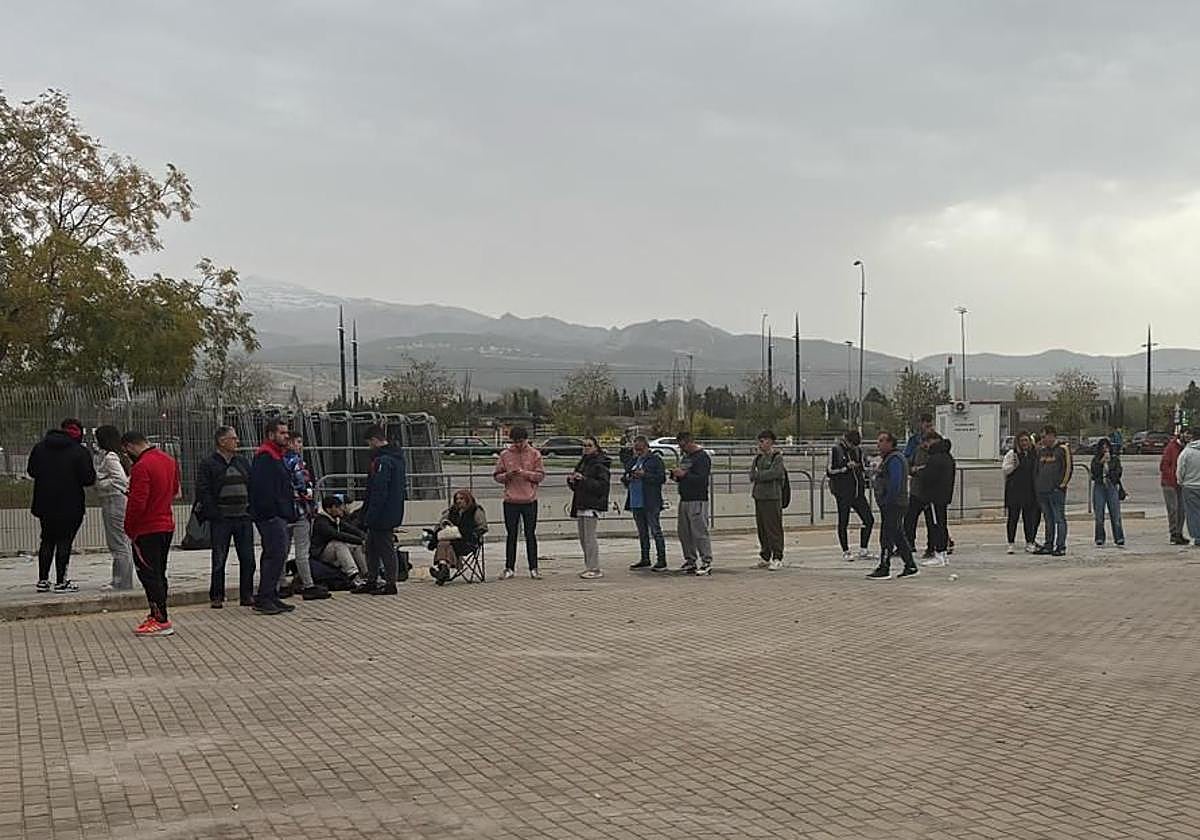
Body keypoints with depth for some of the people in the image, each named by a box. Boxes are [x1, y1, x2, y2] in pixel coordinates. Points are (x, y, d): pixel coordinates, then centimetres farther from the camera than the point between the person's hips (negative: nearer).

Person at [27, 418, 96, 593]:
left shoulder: (39, 447, 4)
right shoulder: (79, 452, -12)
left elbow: (31, 471, 12)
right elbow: (89, 479, -13)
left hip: (44, 505, 5)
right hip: (70, 506, -5)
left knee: (47, 541, 15)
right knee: (64, 542, 1)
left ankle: (43, 580, 17)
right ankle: (61, 582, 1)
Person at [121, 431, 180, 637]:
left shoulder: (142, 467, -19)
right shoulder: (169, 460, 9)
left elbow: (137, 502, -22)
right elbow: (174, 491, 20)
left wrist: (129, 529, -10)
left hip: (147, 530, -9)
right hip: (167, 526, 9)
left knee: (149, 575, -5)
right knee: (159, 573, 16)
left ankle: (161, 621, -6)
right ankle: (157, 614, 22)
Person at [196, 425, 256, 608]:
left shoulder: (243, 461, 14)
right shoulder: (208, 464, -1)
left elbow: (252, 486, 17)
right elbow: (203, 492, -7)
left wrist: (251, 508, 5)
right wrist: (214, 513, -15)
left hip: (244, 517, 4)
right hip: (220, 519, -4)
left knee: (247, 559, 4)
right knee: (219, 560, 2)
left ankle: (246, 595, 13)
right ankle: (216, 597, 10)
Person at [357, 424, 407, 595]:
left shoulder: (382, 460, -19)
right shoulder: (397, 456, 13)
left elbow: (379, 491, -23)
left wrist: (370, 515, -20)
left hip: (382, 515, -10)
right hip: (392, 514, 10)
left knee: (385, 547, -2)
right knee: (372, 548, 17)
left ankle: (390, 583, 5)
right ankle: (372, 582, 23)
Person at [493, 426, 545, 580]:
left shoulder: (534, 454, 2)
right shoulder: (505, 454, 4)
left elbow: (541, 475, 0)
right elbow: (497, 475, 6)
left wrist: (525, 473, -15)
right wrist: (507, 475, -14)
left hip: (530, 501, -1)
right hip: (510, 501, 1)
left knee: (531, 535, 4)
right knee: (510, 535, 5)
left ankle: (533, 568, 10)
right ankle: (509, 568, 11)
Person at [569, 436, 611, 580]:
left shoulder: (600, 464, -8)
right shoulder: (582, 463, 19)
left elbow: (602, 485, -18)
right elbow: (575, 487, 25)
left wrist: (584, 479, -22)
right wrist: (571, 480, 3)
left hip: (592, 505, -9)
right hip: (580, 504, 9)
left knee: (590, 538, -11)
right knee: (583, 538, 11)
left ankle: (595, 569, -8)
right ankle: (589, 567, 18)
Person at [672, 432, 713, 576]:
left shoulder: (702, 457, -9)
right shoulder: (685, 457, 19)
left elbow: (701, 479, -19)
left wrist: (684, 474, -19)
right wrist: (676, 476, 7)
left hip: (698, 500, -9)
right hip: (684, 499, 9)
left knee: (700, 532, -10)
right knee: (684, 532, 10)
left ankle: (706, 563, -7)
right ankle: (690, 561, 18)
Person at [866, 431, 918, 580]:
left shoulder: (894, 459, -15)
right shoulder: (887, 458, 19)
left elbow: (895, 484, -23)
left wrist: (886, 501, -21)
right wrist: (884, 502, 18)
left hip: (893, 505, -11)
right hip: (890, 505, 11)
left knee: (887, 537, -8)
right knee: (899, 537, 13)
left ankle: (884, 569, -6)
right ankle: (911, 567, 18)